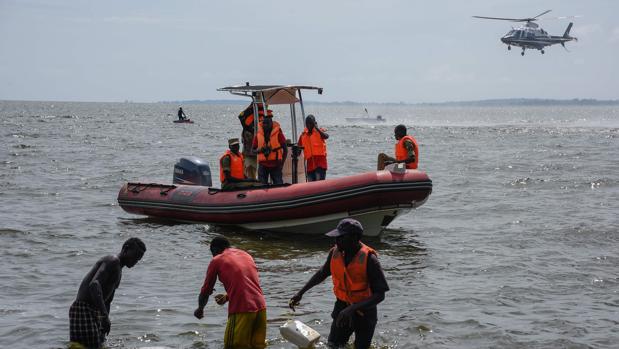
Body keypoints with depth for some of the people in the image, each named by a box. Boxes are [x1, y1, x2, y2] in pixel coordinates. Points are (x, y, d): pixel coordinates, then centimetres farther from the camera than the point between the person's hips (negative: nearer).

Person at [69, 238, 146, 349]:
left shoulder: (118, 272, 20)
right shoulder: (112, 262, -12)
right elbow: (94, 284, -29)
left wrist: (105, 325, 23)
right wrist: (105, 315, -35)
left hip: (95, 313, 10)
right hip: (83, 310, -10)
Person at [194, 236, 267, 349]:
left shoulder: (217, 261, 4)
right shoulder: (246, 255, 20)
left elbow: (206, 291, 11)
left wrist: (200, 309, 28)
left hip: (241, 310, -6)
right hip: (261, 307, 6)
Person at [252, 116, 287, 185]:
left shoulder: (278, 133, -2)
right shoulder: (258, 134, 5)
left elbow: (285, 149, 0)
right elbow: (253, 150, 12)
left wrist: (282, 163, -7)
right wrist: (260, 150, -11)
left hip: (275, 164, -2)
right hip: (263, 165, 2)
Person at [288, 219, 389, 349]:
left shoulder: (369, 259, -25)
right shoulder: (336, 252, -10)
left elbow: (380, 295, -25)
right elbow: (322, 273, 11)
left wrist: (352, 309, -33)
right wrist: (301, 293, 11)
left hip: (364, 310, -4)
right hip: (342, 307, 4)